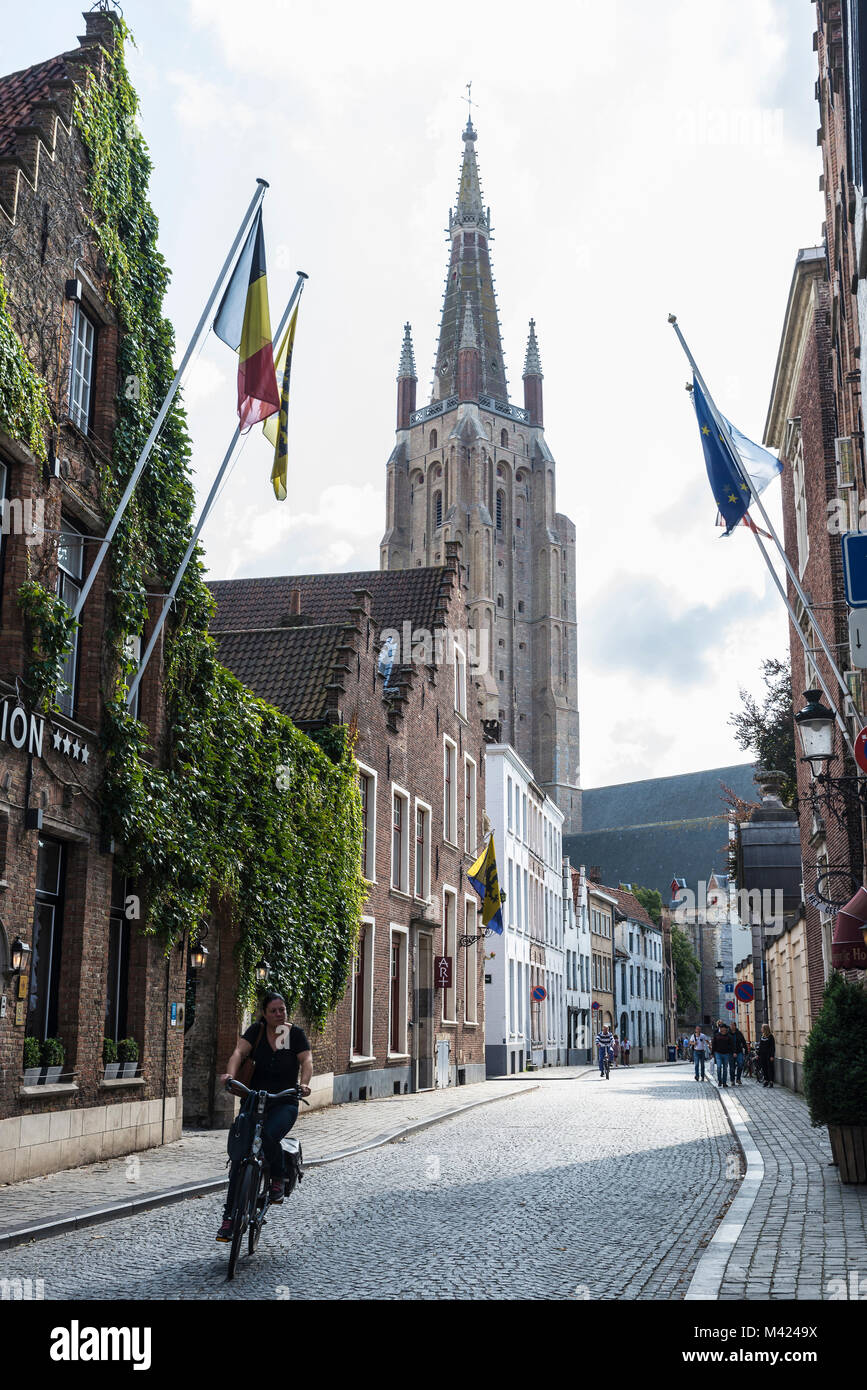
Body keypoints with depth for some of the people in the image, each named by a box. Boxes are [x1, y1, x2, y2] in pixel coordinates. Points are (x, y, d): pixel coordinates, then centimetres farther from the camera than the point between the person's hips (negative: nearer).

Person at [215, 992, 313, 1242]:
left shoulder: (296, 1034, 3)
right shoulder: (256, 1032, 4)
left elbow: (306, 1060, -9)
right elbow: (239, 1052, -11)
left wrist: (304, 1083, -30)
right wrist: (230, 1074, -32)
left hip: (284, 1103, -2)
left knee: (267, 1136, -32)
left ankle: (278, 1178, -2)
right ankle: (229, 1217, 1)